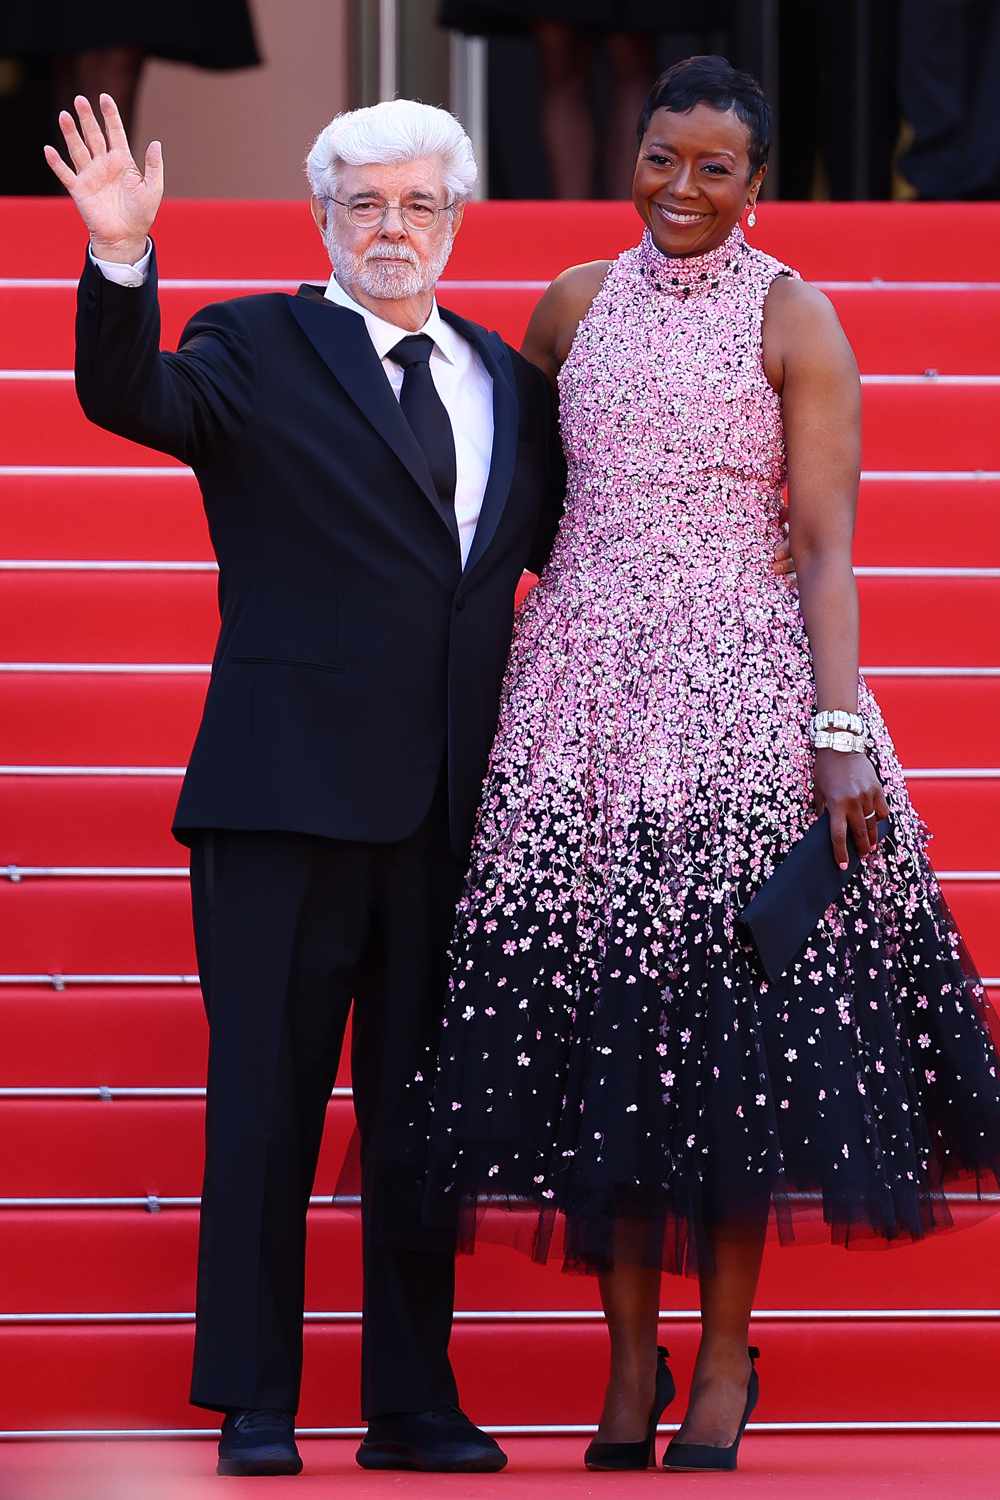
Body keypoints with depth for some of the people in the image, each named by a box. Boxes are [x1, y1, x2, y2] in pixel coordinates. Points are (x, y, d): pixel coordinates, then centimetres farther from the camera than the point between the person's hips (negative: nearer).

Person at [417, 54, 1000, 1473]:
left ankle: (724, 1358, 7)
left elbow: (827, 546, -6)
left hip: (743, 691, -3)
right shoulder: (576, 304, 11)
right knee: (593, 1023, 0)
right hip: (585, 688, 3)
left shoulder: (792, 319, -1)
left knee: (735, 1015, -3)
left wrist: (839, 738, -13)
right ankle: (630, 1359, 8)